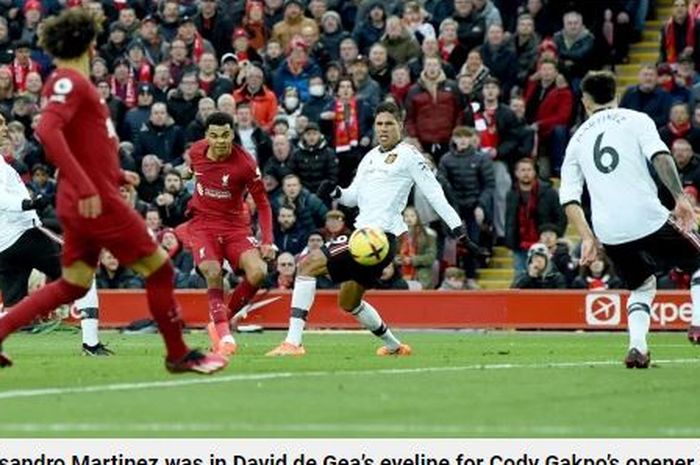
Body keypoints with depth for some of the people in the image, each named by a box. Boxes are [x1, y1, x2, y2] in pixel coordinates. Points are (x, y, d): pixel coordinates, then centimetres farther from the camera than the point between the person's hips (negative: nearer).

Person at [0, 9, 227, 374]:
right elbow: (48, 131, -29)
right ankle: (179, 355, 11)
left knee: (72, 285, 12)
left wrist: (116, 175, 25)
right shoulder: (70, 81, -15)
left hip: (80, 205, 10)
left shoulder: (68, 81, 14)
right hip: (97, 202, -10)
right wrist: (86, 187, -32)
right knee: (158, 268, 2)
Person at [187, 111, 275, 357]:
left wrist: (267, 241, -18)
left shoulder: (245, 163, -17)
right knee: (213, 273, -27)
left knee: (257, 273, -23)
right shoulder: (196, 152, -7)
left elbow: (262, 204, -9)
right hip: (202, 223, 1)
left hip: (235, 224, -1)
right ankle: (224, 335, -16)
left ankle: (220, 321, 0)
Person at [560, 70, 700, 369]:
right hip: (648, 219, -4)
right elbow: (660, 156, -11)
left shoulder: (578, 139, 18)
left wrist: (587, 238, 11)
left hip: (609, 233, 4)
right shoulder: (635, 120, 8)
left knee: (642, 287, 25)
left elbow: (568, 197, 11)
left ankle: (637, 346, 1)